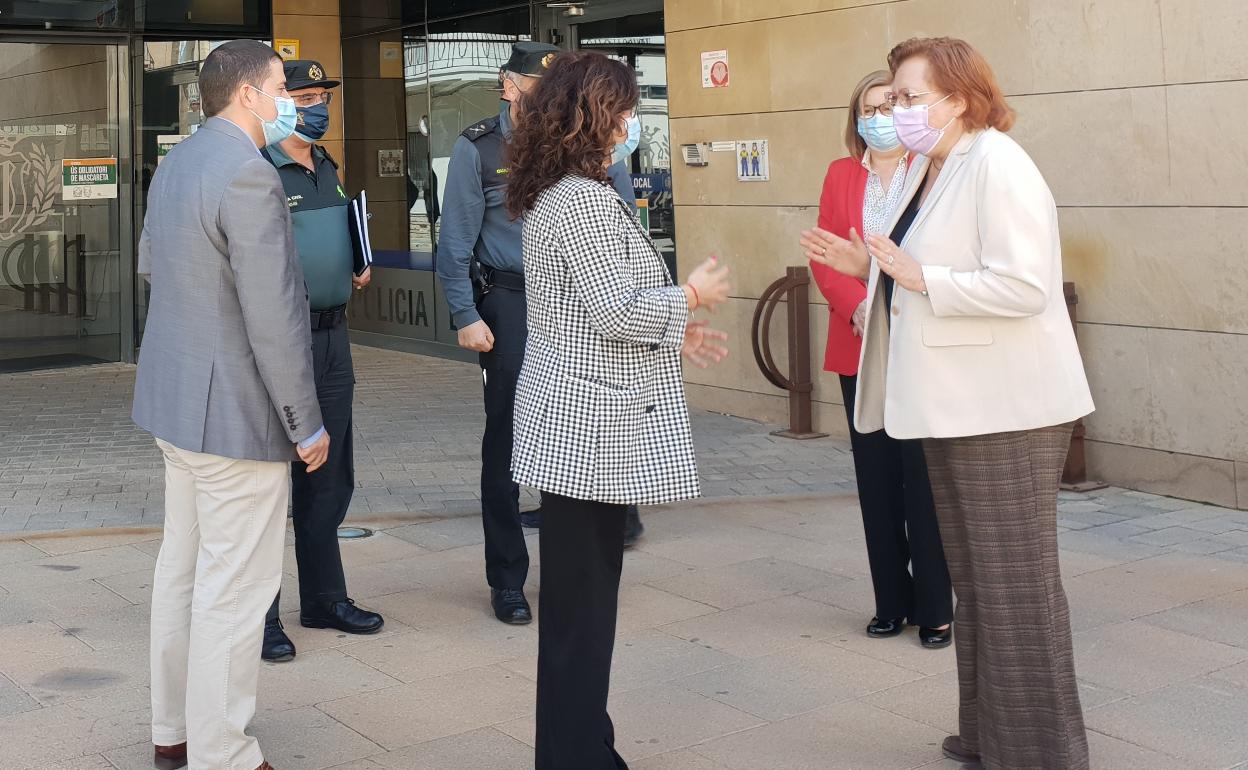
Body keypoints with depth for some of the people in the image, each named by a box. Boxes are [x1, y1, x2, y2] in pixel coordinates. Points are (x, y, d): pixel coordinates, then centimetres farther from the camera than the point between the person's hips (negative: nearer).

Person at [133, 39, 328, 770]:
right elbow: (272, 317, -23)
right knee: (235, 586, 0)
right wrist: (308, 423, -15)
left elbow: (151, 262, 24)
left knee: (184, 565, 18)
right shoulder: (249, 175, -20)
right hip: (236, 408, -10)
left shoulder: (175, 163, 10)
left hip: (177, 396, 10)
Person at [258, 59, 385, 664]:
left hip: (333, 337, 8)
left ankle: (324, 599, 28)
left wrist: (357, 270, 11)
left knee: (329, 478, 15)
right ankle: (260, 617, 8)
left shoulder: (329, 171, 15)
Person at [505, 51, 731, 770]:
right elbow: (617, 311, -18)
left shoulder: (549, 197, 15)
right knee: (585, 599, -2)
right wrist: (689, 297, -2)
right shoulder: (586, 200, -16)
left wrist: (670, 334, 19)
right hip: (593, 428, -10)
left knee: (579, 596, 15)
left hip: (572, 423, 10)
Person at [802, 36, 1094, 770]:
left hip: (1007, 408, -10)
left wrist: (920, 278, -23)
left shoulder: (996, 164, -16)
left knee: (1016, 578, -2)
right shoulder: (934, 172, 13)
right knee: (974, 575, 16)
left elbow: (1023, 286, -25)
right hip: (958, 405, 10)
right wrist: (868, 266, 6)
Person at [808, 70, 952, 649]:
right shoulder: (841, 175, 12)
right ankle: (891, 603, 19)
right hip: (858, 349, 4)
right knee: (876, 479, 8)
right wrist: (857, 305, -12)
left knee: (924, 478, -2)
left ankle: (934, 610, 9)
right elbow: (823, 255, 5)